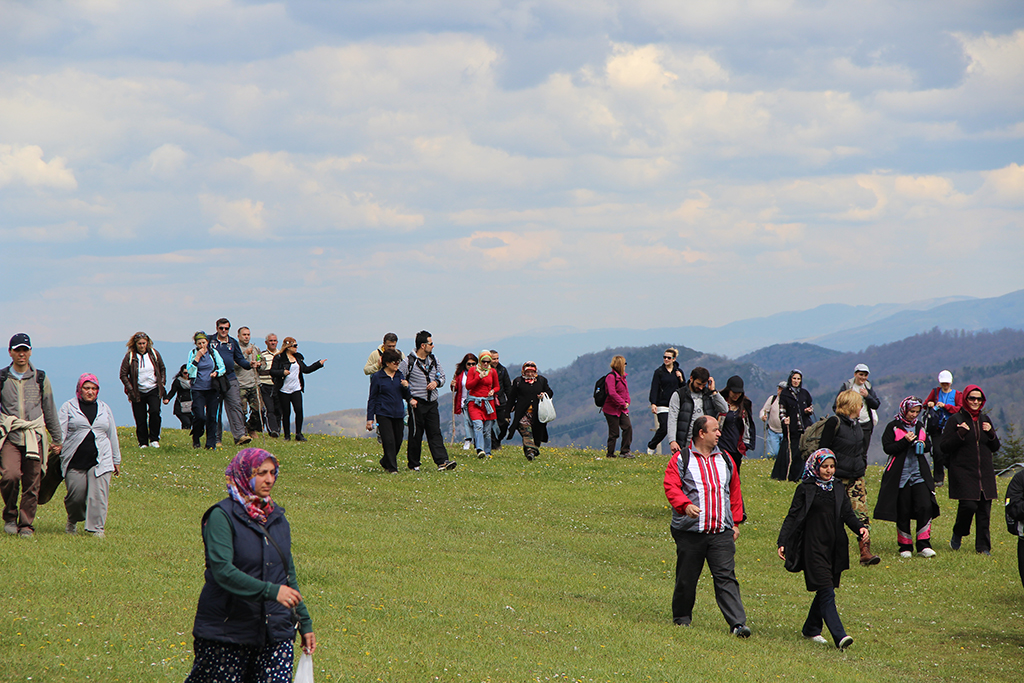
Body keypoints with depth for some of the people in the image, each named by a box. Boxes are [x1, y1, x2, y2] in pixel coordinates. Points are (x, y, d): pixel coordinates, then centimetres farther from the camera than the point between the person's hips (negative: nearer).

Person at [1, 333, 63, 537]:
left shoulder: (40, 378, 11)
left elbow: (50, 411, 18)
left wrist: (57, 440, 19)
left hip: (35, 437, 1)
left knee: (31, 484, -2)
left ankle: (26, 525, 10)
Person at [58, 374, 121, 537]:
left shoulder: (104, 409, 18)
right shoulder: (69, 407, 8)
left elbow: (112, 436, 22)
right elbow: (60, 431, 1)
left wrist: (116, 461, 23)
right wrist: (57, 446, -15)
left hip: (100, 460, 2)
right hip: (75, 461, -2)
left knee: (99, 495, -11)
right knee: (76, 495, -1)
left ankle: (97, 528, -9)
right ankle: (72, 521, 27)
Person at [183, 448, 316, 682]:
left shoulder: (276, 517, 13)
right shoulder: (222, 516, -8)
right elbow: (222, 570, -21)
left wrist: (305, 624, 19)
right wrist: (270, 591, -31)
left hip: (276, 633, 5)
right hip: (226, 634, -5)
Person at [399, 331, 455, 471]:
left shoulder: (433, 360, 12)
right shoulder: (409, 362, -6)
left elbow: (442, 377, 21)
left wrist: (436, 382, -2)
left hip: (432, 402, 5)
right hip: (417, 403, -5)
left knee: (435, 432, -1)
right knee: (415, 434, 1)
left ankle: (442, 461, -8)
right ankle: (413, 464, 11)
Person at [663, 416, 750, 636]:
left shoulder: (725, 460, 15)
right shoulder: (681, 459, 1)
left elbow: (734, 492, 23)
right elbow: (671, 487, -10)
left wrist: (735, 522, 19)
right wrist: (685, 505, -28)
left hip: (722, 533, 2)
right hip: (690, 533, -2)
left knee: (726, 578, -6)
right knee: (687, 578, 7)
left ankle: (738, 624, -13)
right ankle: (681, 618, 25)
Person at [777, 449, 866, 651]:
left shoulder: (838, 490, 13)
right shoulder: (805, 490, -1)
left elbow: (848, 515, 10)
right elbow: (792, 517, -2)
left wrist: (860, 528, -10)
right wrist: (782, 543, -9)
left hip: (834, 548, 6)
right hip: (813, 548, -6)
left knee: (824, 591, 12)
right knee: (826, 591, -12)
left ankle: (811, 629, 30)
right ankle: (839, 636, -19)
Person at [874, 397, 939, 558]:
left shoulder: (919, 426, 15)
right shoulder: (893, 427, 0)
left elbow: (929, 445, 23)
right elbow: (887, 448, -8)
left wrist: (923, 445, 0)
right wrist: (905, 441, -19)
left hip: (919, 475, 3)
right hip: (900, 475, -3)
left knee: (925, 507, -13)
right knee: (903, 513, 1)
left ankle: (924, 545, -9)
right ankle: (905, 546, 12)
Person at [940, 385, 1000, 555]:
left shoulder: (984, 420, 13)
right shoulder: (955, 420, -1)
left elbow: (995, 447, 17)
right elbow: (944, 446, -7)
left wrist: (990, 433, -2)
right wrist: (960, 434, -18)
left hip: (985, 473, 5)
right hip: (963, 472, -5)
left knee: (984, 509, 0)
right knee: (968, 505, -16)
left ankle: (983, 546, 8)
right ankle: (957, 536, 10)